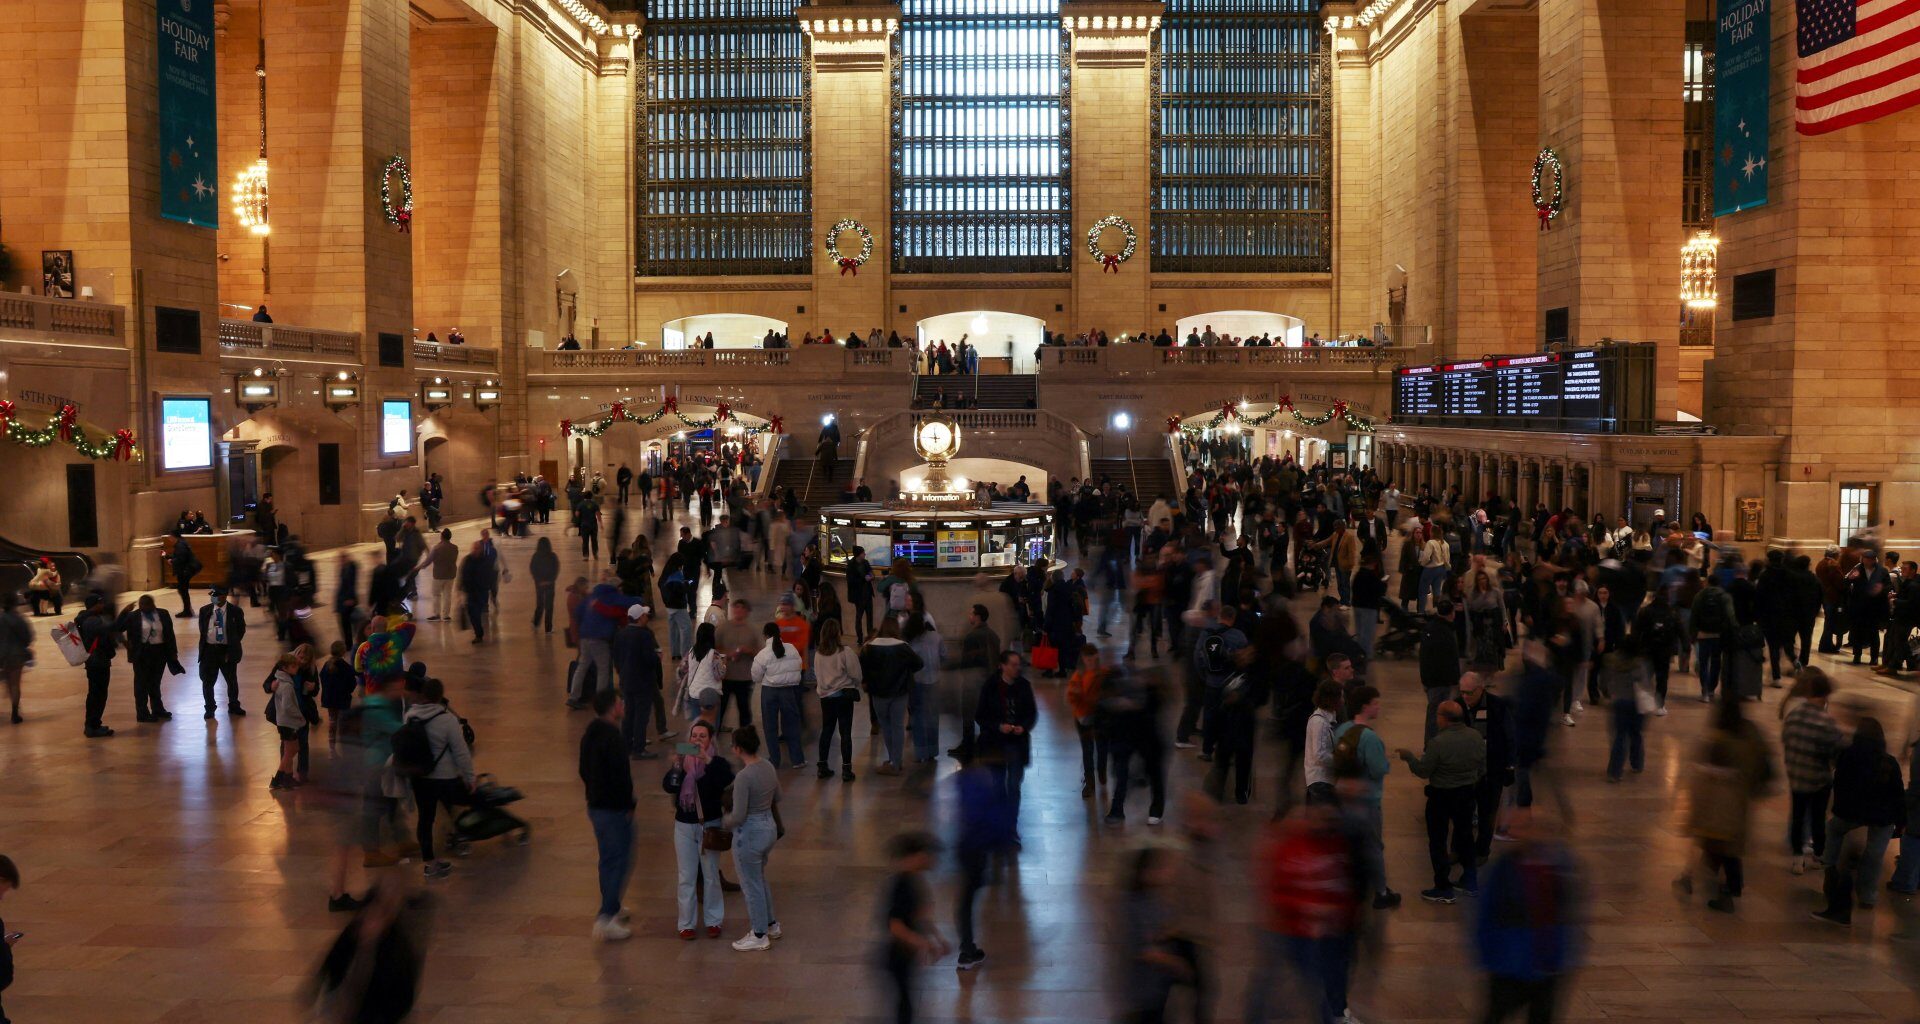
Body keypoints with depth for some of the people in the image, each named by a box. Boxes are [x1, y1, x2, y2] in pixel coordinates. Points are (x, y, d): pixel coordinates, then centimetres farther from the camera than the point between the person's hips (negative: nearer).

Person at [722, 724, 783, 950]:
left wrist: (724, 822, -5)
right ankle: (771, 924, 40)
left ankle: (760, 936, 25)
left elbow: (738, 816, -23)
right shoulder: (769, 767, -3)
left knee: (751, 885, 11)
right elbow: (777, 798, 11)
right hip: (770, 827, 8)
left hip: (750, 834, -8)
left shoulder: (743, 777, -26)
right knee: (759, 879, 27)